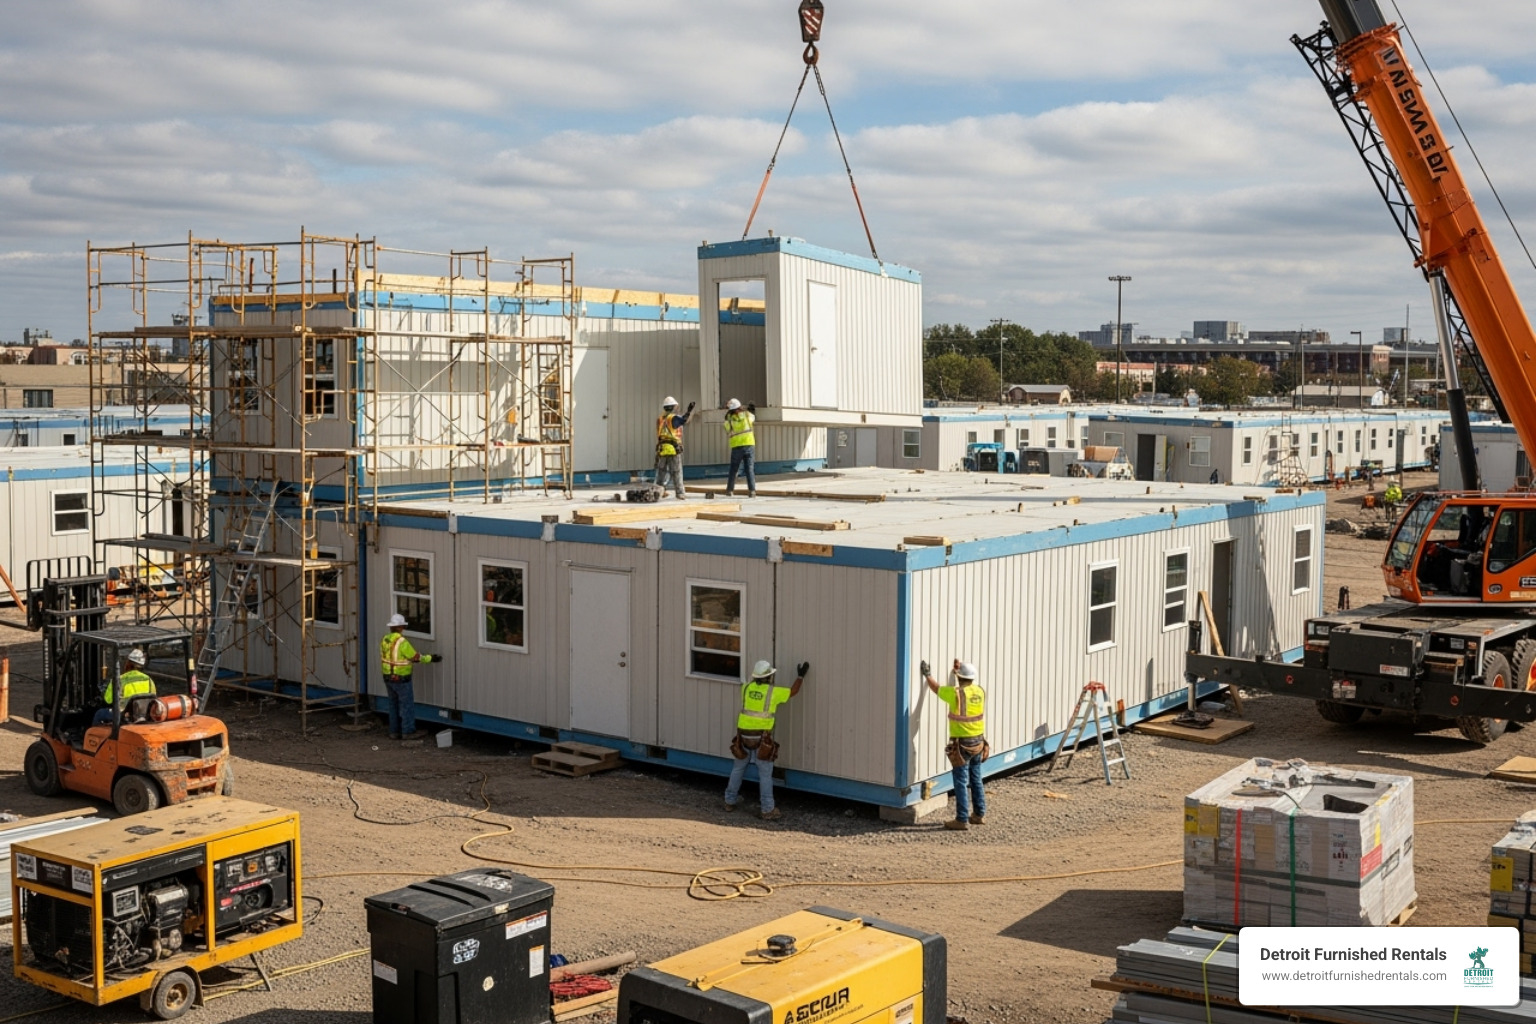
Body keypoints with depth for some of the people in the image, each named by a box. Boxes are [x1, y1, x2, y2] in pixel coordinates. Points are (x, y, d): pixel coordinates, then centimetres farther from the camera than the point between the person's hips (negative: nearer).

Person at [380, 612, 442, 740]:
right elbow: (416, 657, -16)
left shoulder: (385, 640, 1)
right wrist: (431, 658, -3)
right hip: (401, 679, -8)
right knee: (407, 705, 4)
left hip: (388, 677, 8)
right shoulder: (402, 642, -23)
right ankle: (408, 732, 9)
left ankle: (394, 732, 20)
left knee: (394, 705, 16)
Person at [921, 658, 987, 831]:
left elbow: (936, 688, 0)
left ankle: (962, 820, 1)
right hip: (978, 742, 7)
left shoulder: (955, 693, -18)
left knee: (961, 782, -2)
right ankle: (979, 815, 25)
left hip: (961, 744, -7)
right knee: (976, 780, 18)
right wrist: (960, 669, 28)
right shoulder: (980, 692, 0)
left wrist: (927, 674, 16)